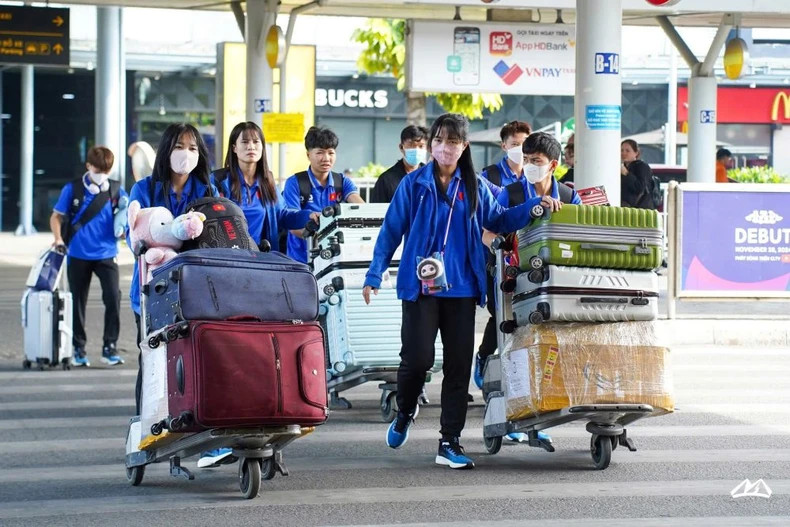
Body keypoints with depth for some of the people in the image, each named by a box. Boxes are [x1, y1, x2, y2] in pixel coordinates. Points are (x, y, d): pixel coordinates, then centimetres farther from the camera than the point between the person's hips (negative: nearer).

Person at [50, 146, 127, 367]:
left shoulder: (115, 190, 2)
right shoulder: (73, 189, -1)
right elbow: (56, 216, 5)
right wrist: (58, 238, -11)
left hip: (107, 255, 0)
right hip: (78, 255, 0)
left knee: (113, 298, -11)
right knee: (78, 302, 6)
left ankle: (109, 347, -2)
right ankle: (79, 348, 17)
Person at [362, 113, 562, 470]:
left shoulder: (474, 187, 10)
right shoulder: (414, 184, 2)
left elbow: (498, 220, 19)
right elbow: (392, 230, 3)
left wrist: (535, 208, 5)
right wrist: (374, 275, -2)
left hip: (461, 288, 3)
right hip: (420, 286, -3)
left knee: (459, 364, 1)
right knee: (417, 357, -10)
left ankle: (450, 444, 7)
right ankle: (404, 414, 22)